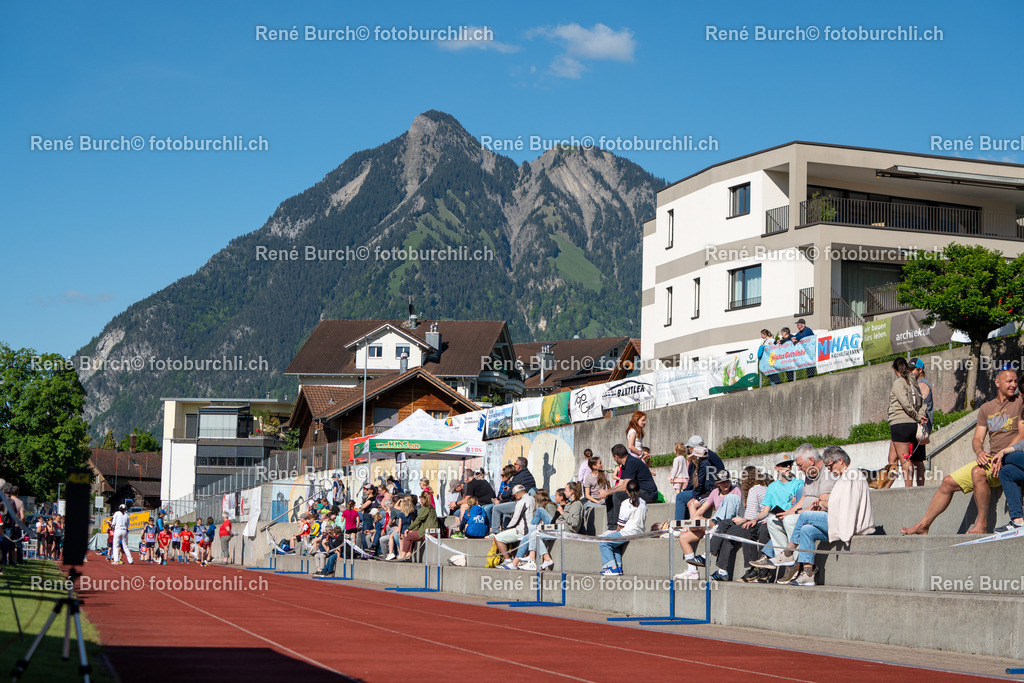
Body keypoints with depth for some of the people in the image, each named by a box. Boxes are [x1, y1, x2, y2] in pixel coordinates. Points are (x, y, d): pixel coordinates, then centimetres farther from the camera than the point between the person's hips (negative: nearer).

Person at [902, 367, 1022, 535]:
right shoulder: (986, 408, 17)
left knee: (978, 472, -35)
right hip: (990, 459, 7)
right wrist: (980, 452, -14)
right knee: (948, 481, 1)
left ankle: (982, 524, -27)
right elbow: (977, 438, 10)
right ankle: (923, 526, 7)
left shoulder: (1019, 403, 0)